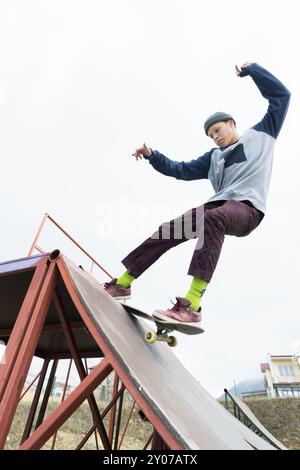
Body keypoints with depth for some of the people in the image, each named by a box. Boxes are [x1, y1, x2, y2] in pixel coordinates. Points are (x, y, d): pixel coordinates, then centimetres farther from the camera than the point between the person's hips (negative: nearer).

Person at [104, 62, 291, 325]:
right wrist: (153, 156, 12)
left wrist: (251, 70, 21)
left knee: (213, 219, -38)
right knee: (169, 229, -11)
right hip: (219, 206, 5)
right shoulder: (214, 157, 28)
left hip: (248, 208, -4)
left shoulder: (261, 134, 22)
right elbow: (181, 170, 23)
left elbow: (281, 95, 23)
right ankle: (124, 282, -2)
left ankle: (192, 304, -45)